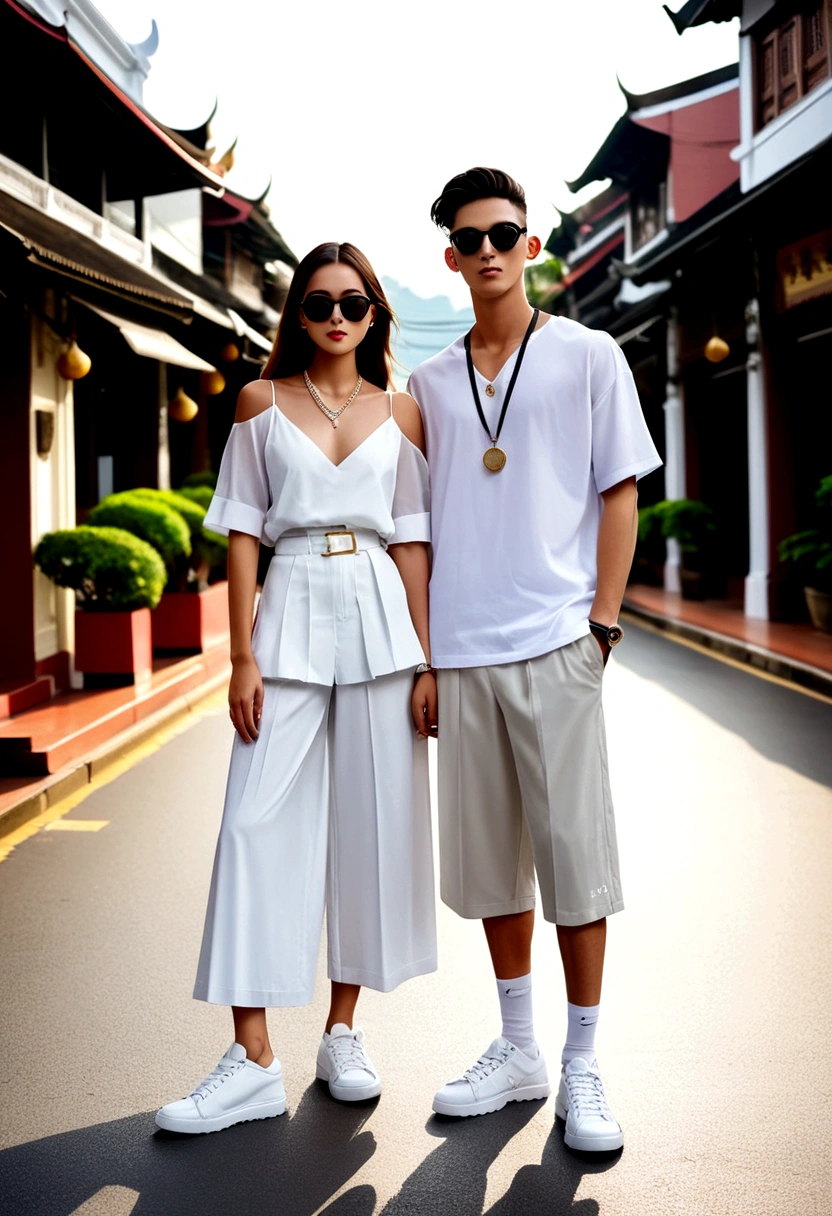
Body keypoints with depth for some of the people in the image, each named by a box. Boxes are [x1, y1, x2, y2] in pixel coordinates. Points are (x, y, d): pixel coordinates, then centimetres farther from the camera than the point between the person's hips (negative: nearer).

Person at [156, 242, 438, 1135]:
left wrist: (428, 662, 0)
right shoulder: (262, 402, 7)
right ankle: (252, 1061, -1)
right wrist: (242, 657, -4)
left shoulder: (401, 412, 9)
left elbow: (412, 540, 7)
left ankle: (343, 1033, 18)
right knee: (260, 822, -6)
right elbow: (243, 533, 4)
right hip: (292, 613, -1)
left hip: (380, 618, 1)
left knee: (372, 822, 4)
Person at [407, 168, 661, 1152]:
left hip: (554, 642, -3)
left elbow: (621, 492, 3)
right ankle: (516, 1051, 22)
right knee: (487, 856, 9)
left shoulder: (587, 357, 6)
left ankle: (582, 1070, 9)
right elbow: (421, 521, 16)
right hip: (462, 648, 4)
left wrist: (602, 622, -6)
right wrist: (421, 647, 9)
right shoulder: (430, 382, 14)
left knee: (572, 851, -3)